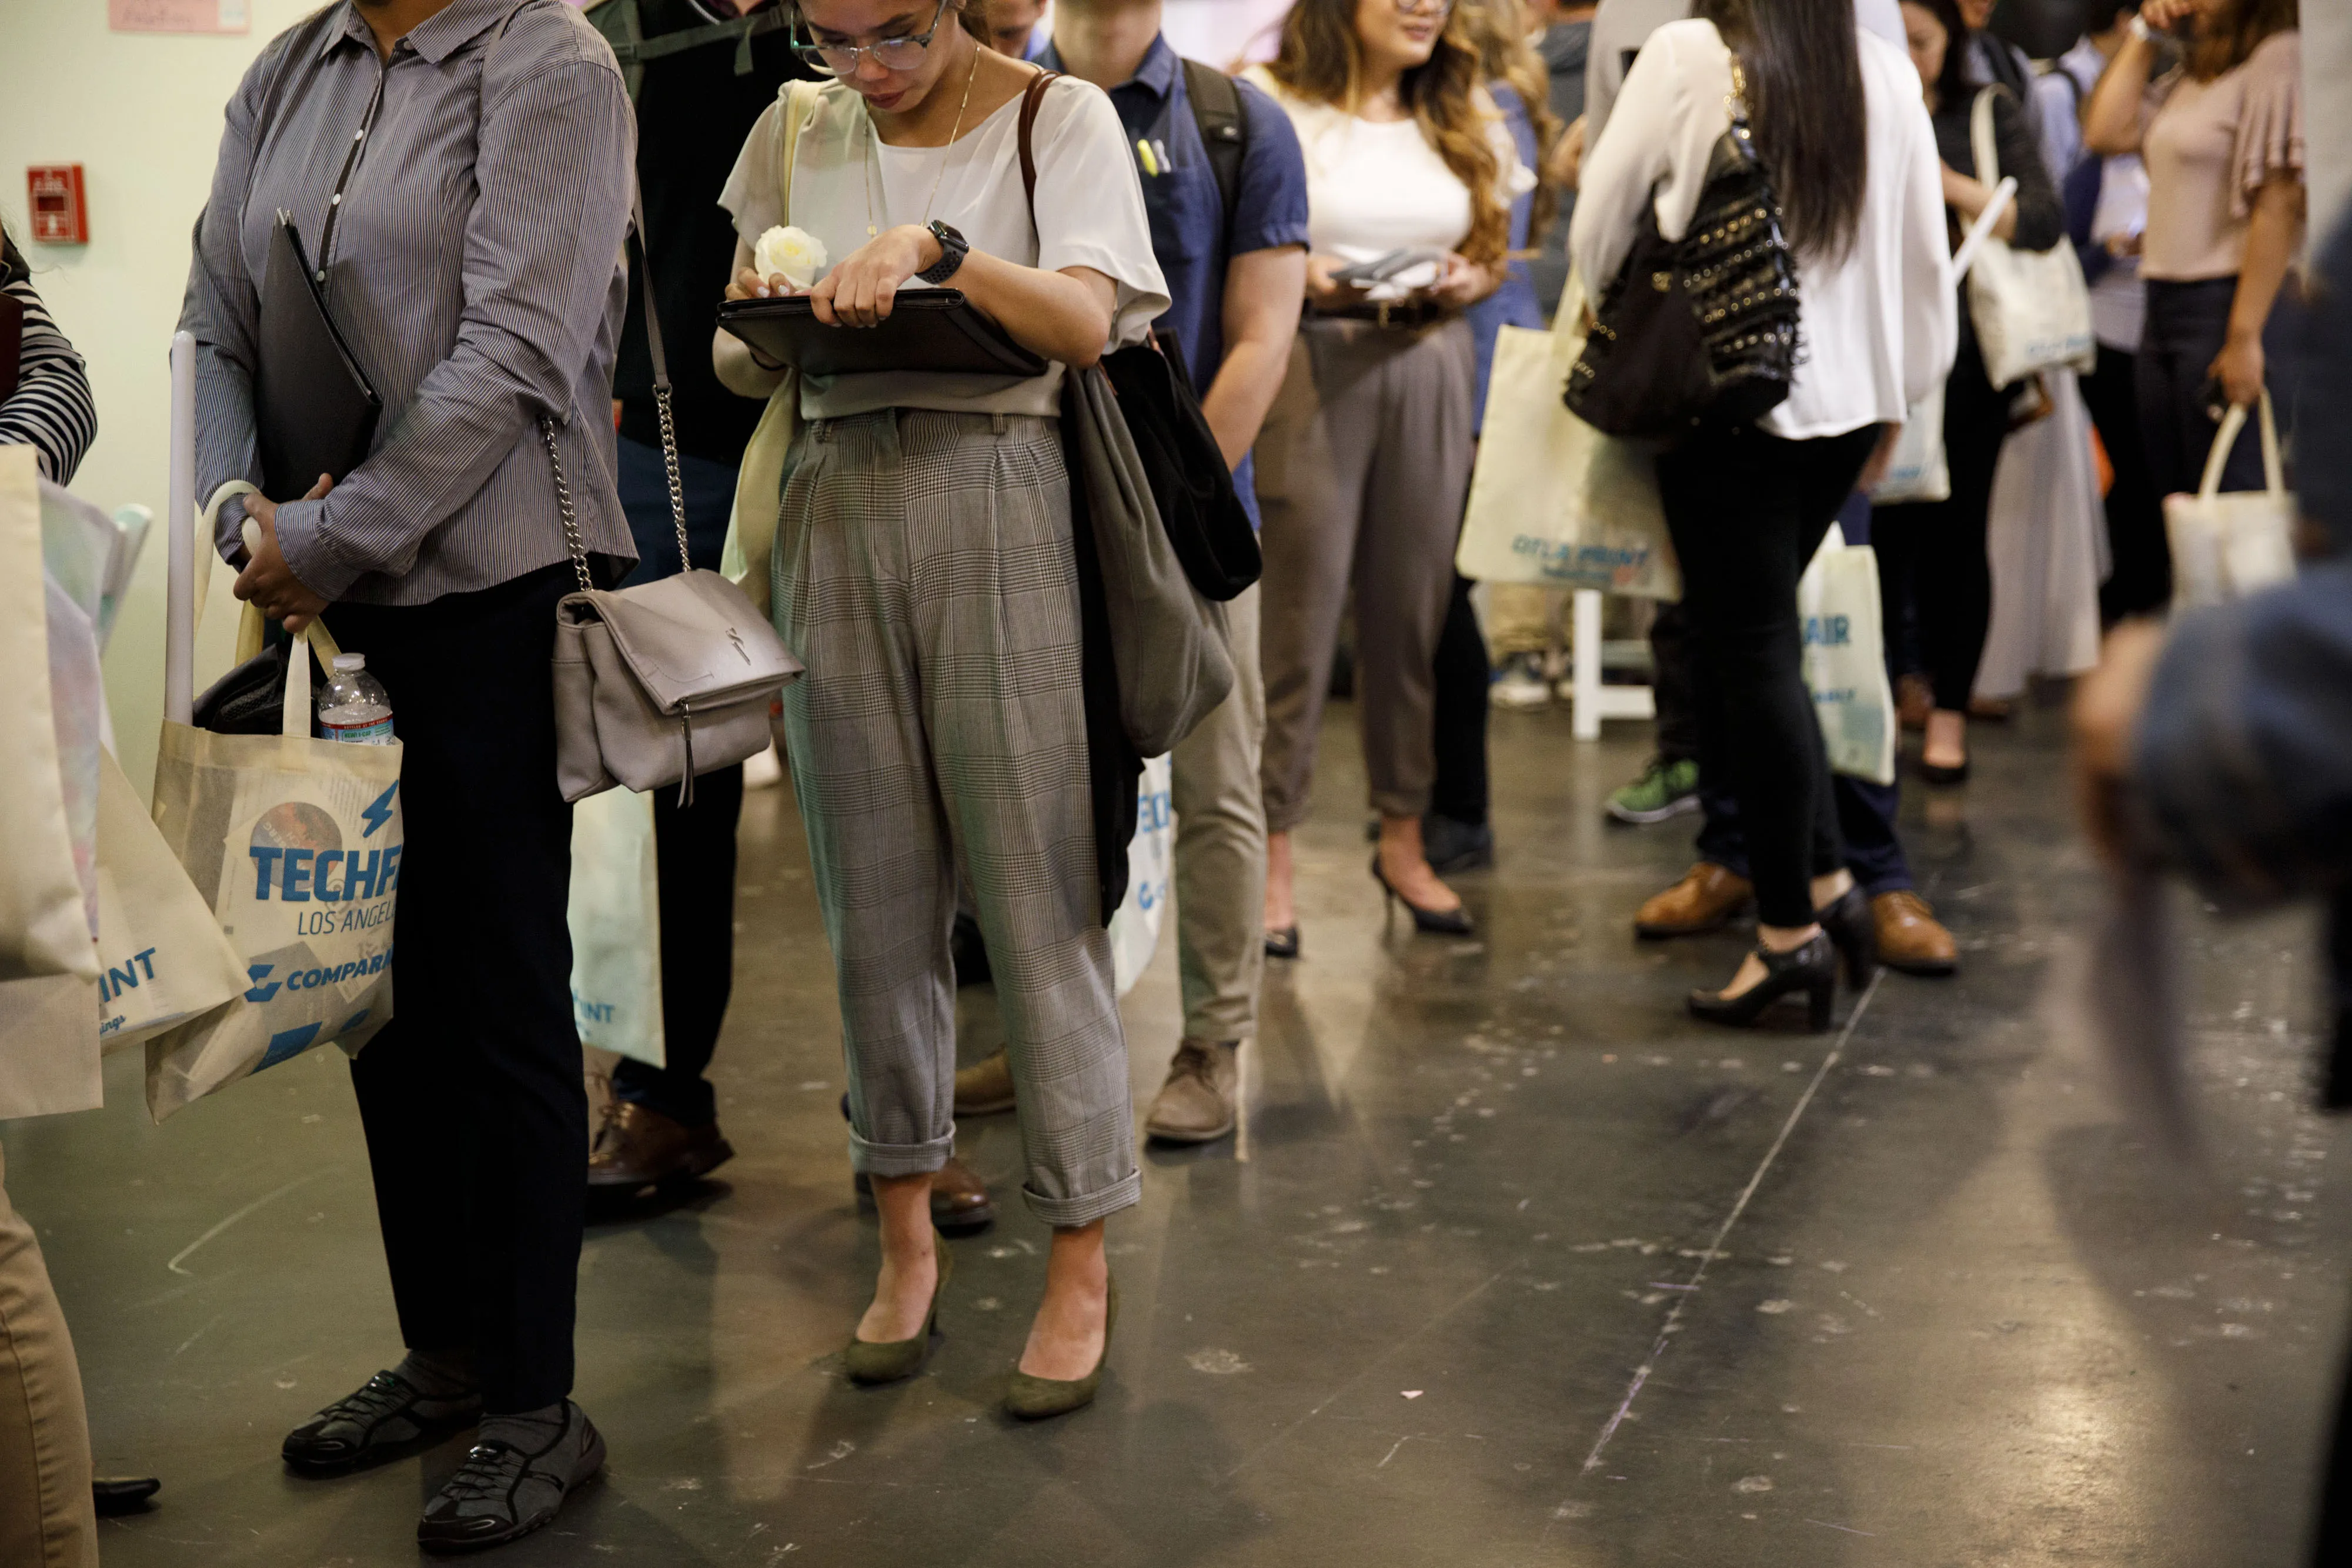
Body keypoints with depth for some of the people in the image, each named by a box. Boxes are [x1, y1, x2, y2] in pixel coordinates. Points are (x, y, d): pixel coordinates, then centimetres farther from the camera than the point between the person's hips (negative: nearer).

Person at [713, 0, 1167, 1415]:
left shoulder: (1059, 117, 2)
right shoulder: (794, 138, 14)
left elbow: (1087, 322, -12)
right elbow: (744, 367, 17)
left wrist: (937, 246, -26)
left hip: (1001, 510, -4)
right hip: (837, 511, 4)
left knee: (1035, 892, -4)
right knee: (875, 892, 7)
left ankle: (1081, 1257, 6)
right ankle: (908, 1233, 20)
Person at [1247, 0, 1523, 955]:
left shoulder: (1463, 118, 15)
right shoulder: (1267, 104, -1)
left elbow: (1494, 256, 17)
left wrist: (1464, 283, -4)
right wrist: (1299, 276, -19)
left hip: (1428, 371, 4)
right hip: (1307, 373, -4)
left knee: (1413, 610, 6)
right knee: (1298, 615, -4)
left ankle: (1403, 836, 20)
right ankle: (1274, 855, 6)